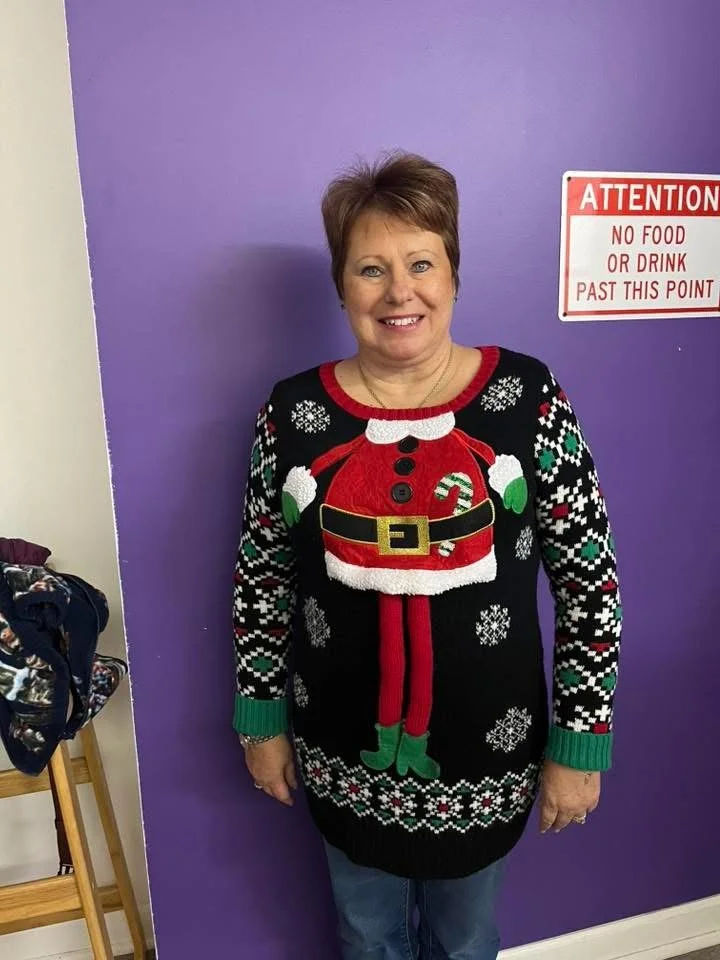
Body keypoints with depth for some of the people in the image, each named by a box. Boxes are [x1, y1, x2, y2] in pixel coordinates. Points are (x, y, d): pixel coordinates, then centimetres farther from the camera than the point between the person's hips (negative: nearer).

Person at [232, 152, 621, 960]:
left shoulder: (527, 398, -13)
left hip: (486, 756, -1)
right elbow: (261, 579, 0)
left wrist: (580, 740, -6)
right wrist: (261, 718, 4)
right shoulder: (293, 412, -9)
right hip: (345, 757, 1)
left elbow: (590, 579, -8)